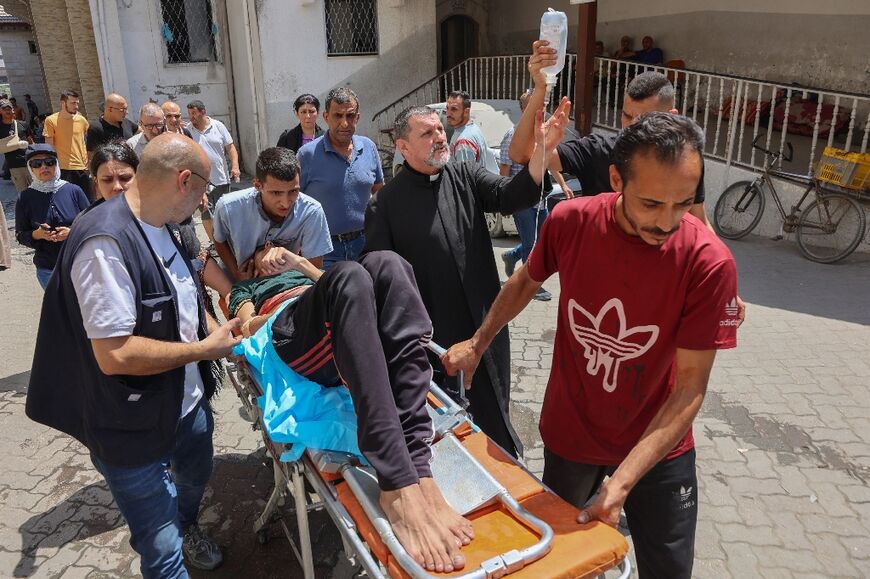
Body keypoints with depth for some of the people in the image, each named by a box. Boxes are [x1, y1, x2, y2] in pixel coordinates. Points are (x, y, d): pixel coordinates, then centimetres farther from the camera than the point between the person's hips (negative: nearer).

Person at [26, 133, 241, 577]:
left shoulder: (159, 228, 3)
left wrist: (217, 331, 1)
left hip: (189, 402, 10)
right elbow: (115, 355, -32)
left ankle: (186, 527, 64)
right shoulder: (105, 243, -28)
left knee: (196, 477, 34)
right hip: (134, 429, -9)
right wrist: (206, 348, -21)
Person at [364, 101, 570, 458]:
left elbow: (510, 196, -14)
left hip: (486, 324, 3)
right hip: (431, 335, -2)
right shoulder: (387, 202, -6)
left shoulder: (466, 178, 3)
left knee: (493, 414, 18)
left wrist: (543, 149, -30)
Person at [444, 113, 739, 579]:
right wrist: (478, 343, 10)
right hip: (569, 434, 2)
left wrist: (621, 481, -27)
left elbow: (690, 387, -21)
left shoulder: (709, 262, -24)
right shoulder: (570, 222, -18)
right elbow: (526, 281, 4)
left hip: (658, 448, -1)